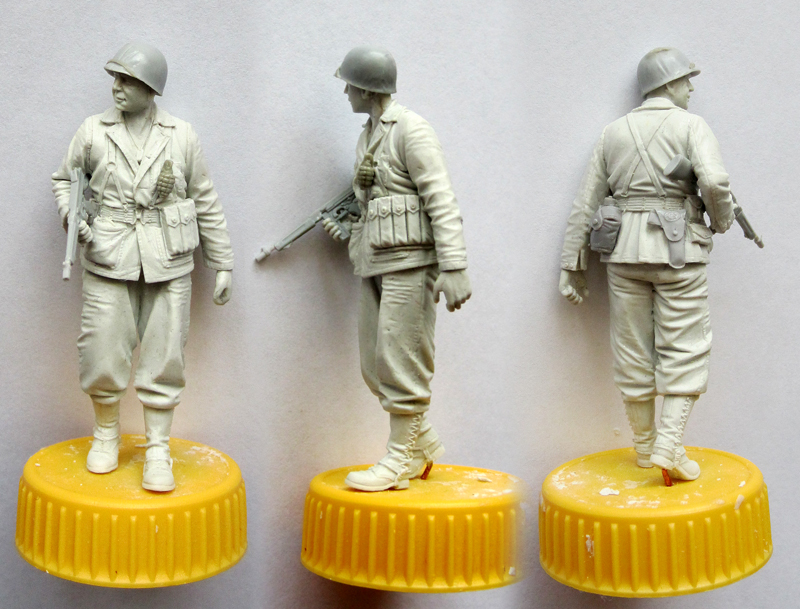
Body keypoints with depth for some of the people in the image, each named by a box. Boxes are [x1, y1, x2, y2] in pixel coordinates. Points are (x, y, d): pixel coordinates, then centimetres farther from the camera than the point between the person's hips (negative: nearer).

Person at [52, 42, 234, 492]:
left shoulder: (182, 136, 4)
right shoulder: (93, 132, 5)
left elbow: (206, 202, 8)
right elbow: (64, 178, 19)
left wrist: (222, 264, 7)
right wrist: (72, 215, -3)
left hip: (168, 263, 0)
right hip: (109, 260, 1)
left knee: (163, 359, 1)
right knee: (103, 356, 1)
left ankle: (158, 451, 13)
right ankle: (106, 435, 25)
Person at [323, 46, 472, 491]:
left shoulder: (411, 129, -9)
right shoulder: (369, 135, 18)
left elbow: (442, 202, -15)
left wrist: (454, 267, -21)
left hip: (409, 262, -9)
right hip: (378, 263, 9)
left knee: (400, 363, -6)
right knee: (376, 365, 10)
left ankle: (403, 458, 4)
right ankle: (424, 443, 22)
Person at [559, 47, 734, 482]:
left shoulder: (613, 133, 12)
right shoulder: (691, 126, -1)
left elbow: (586, 202, 9)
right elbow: (714, 181, -18)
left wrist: (572, 264, 11)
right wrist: (722, 220, 2)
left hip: (624, 249, 4)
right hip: (678, 249, -4)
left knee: (632, 349, 10)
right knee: (684, 349, 2)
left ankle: (644, 445, 21)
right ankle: (669, 446, -8)